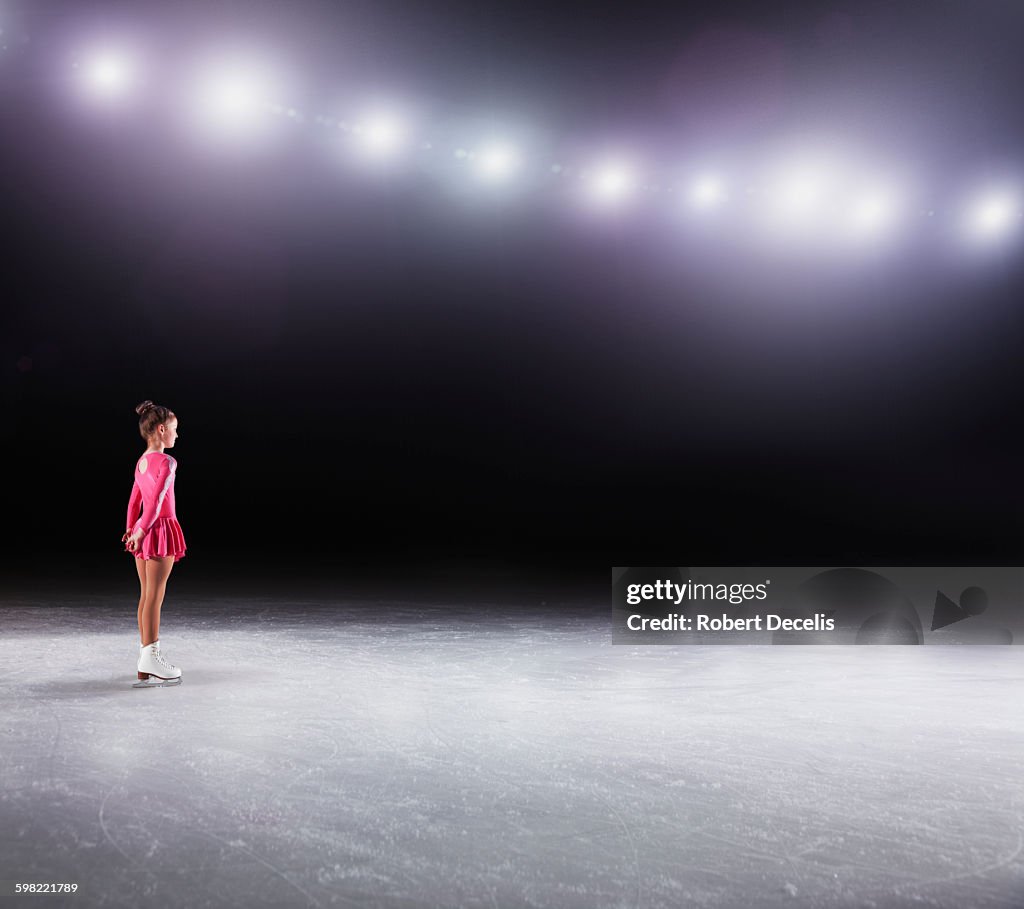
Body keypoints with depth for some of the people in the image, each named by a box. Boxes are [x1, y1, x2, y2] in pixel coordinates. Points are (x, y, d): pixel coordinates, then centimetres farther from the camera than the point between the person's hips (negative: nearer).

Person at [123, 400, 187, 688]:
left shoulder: (141, 462, 15)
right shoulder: (166, 462, -11)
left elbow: (134, 500, 18)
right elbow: (156, 500, -18)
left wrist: (131, 530, 21)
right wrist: (141, 532, -17)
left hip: (144, 533, 8)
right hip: (161, 529, -8)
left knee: (146, 596, 12)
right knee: (155, 596, -5)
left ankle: (146, 660, 19)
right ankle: (150, 659, -1)